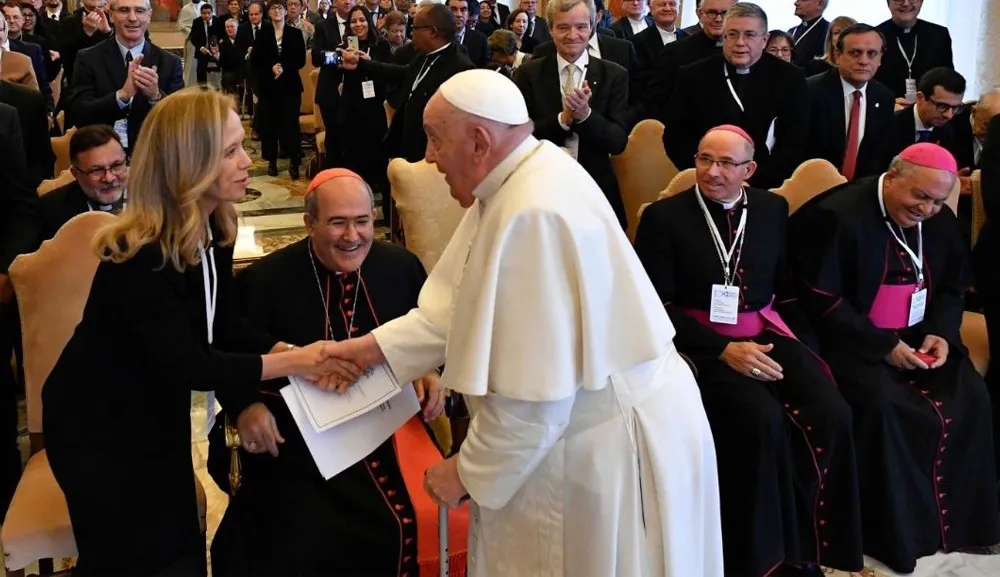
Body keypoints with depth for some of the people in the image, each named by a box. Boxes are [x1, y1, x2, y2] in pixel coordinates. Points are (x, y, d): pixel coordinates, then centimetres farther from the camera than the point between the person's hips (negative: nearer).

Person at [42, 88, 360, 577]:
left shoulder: (216, 226, -8)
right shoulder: (138, 255, -32)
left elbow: (222, 325, -2)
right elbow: (185, 365, -32)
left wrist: (295, 352, -18)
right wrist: (291, 363, -33)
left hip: (158, 411, 7)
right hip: (97, 427, -7)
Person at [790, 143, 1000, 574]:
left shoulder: (941, 221, 4)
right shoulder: (839, 215, -16)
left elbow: (952, 288, 15)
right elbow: (821, 299, -17)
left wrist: (941, 332, -6)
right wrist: (883, 346, -21)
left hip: (919, 335, 6)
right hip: (854, 339, -6)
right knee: (884, 406, -30)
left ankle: (963, 518, 2)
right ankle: (894, 532, -12)